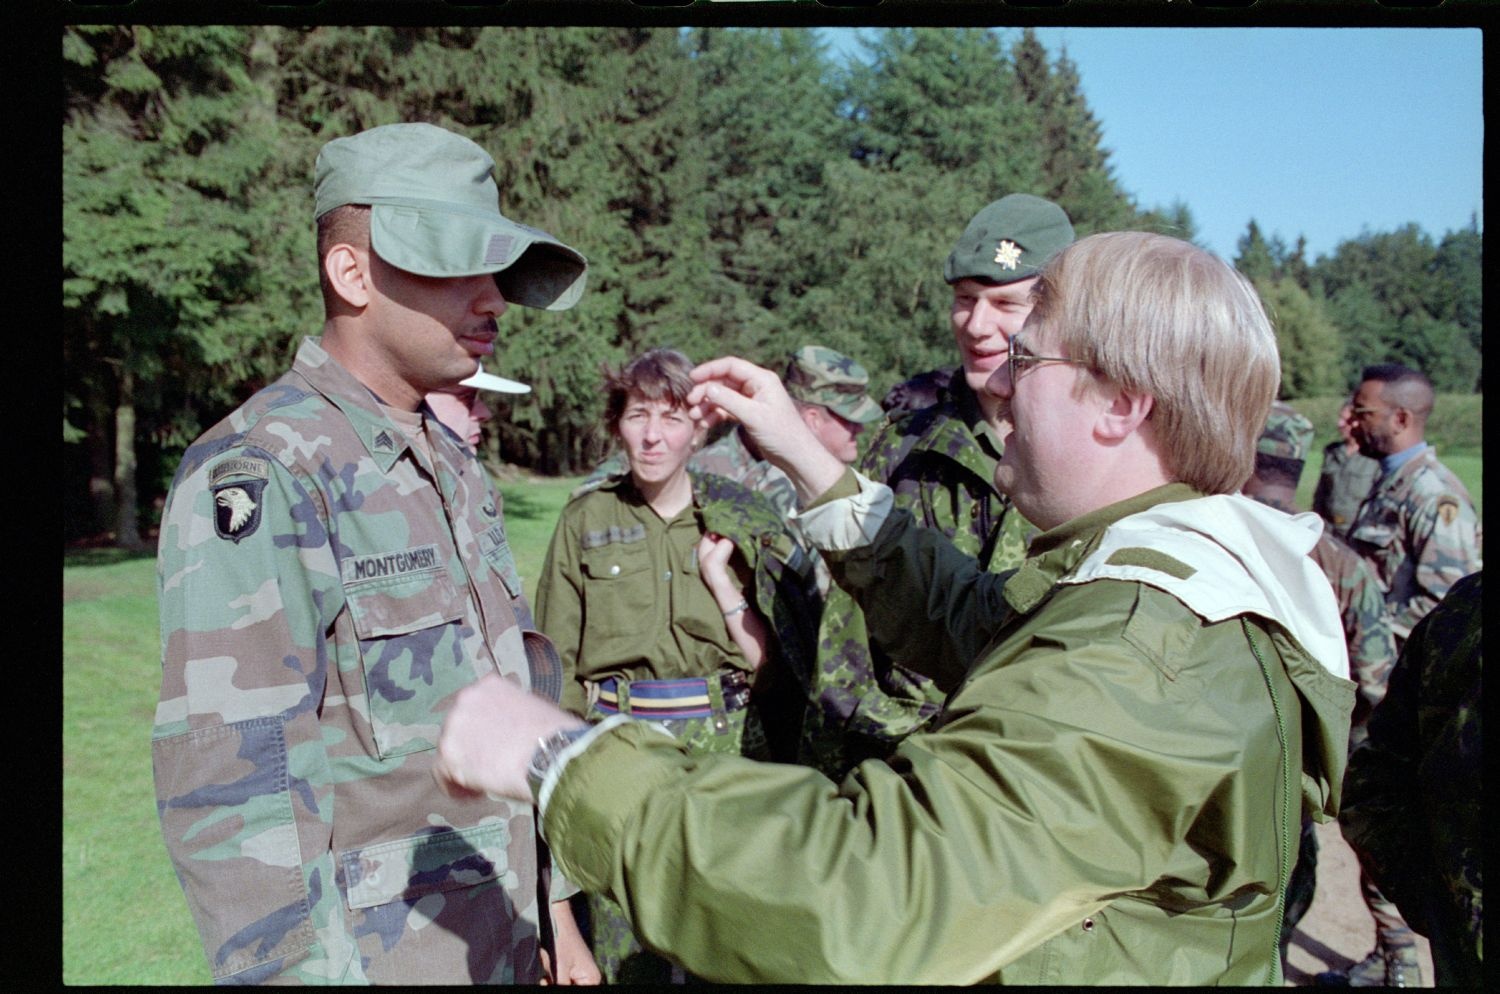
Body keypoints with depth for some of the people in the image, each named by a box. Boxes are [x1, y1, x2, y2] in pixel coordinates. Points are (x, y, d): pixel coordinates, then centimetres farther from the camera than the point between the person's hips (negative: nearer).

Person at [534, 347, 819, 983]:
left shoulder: (744, 519, 1)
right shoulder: (585, 521, 3)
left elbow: (771, 661, -1)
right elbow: (556, 664, 6)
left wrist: (718, 573, -10)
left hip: (728, 753, 0)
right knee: (626, 955, 8)